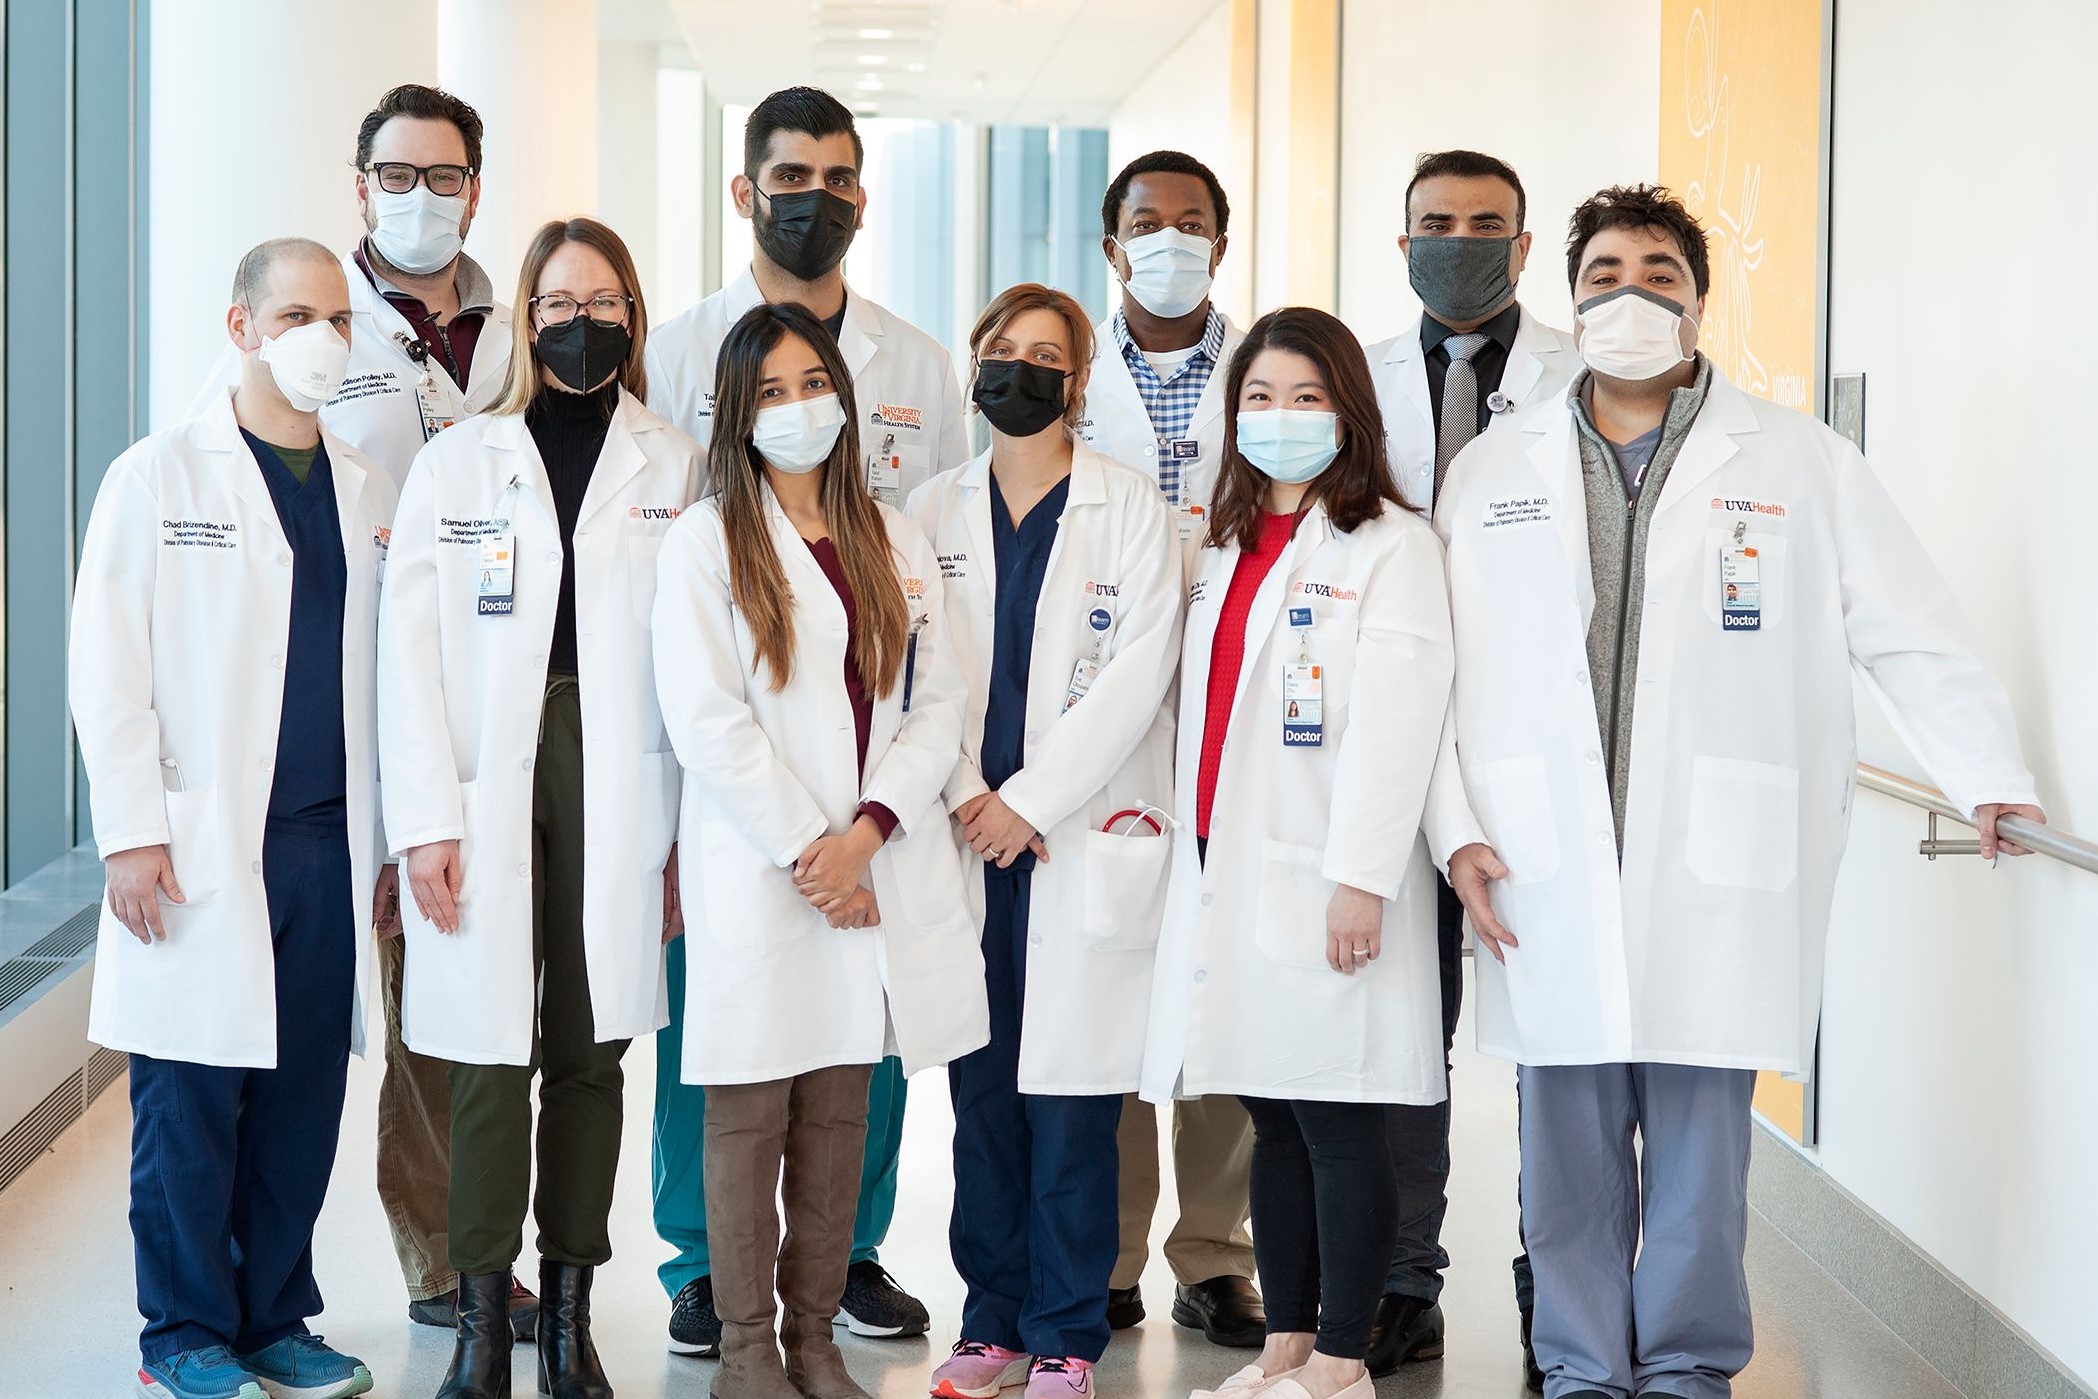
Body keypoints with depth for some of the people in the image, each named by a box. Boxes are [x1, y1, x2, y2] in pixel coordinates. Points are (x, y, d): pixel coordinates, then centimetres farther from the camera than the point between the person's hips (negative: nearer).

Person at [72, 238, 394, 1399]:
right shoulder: (160, 478, 0)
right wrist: (131, 832, -10)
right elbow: (108, 666, -4)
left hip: (328, 849, 4)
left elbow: (384, 678, 13)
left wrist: (394, 837, 10)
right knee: (192, 1101, -1)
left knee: (305, 1097, 6)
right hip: (201, 851, -4)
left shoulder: (367, 491, 13)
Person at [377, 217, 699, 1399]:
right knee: (490, 1055, -3)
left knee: (589, 1053, 4)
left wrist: (686, 827, -3)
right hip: (488, 785, 0)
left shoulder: (676, 468, 9)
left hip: (618, 786, 1)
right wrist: (426, 818, -6)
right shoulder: (458, 461, 8)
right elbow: (411, 649, 3)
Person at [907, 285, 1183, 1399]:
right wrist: (963, 794, -7)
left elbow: (1138, 670, -6)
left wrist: (1031, 800, -11)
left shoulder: (1128, 506, 2)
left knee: (1070, 1096, -3)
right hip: (969, 839, 3)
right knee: (981, 1094, 6)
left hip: (1086, 836, -3)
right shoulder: (934, 511, 11)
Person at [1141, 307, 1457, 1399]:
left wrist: (1360, 878, -20)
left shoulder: (1389, 544, -6)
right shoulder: (1225, 546, 18)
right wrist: (1193, 841, 12)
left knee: (1338, 1124, -2)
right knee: (1274, 1124, 12)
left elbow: (1394, 723, -14)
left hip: (1320, 886, -7)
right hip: (1227, 876, 7)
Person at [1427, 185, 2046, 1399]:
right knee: (1569, 1148, 5)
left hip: (1718, 875, -1)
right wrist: (1457, 830, 0)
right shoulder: (1493, 474, 12)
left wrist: (1994, 782, -6)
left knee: (1701, 1144, 1)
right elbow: (1437, 669, 9)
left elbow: (1914, 638, 4)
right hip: (1548, 882, 2)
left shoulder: (1803, 464, 7)